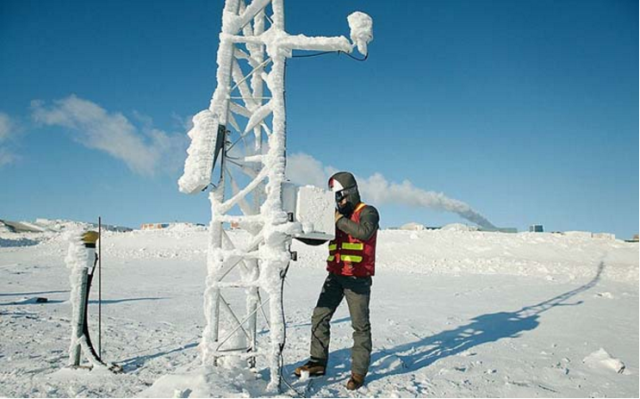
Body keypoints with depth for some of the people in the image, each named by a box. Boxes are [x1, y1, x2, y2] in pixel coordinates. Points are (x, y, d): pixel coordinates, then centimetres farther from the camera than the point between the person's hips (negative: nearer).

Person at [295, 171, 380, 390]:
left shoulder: (368, 212, -4)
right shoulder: (335, 215, 14)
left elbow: (365, 232, -26)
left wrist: (340, 220, -20)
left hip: (358, 278, -6)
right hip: (335, 276, 6)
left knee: (360, 325, 1)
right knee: (320, 317, 5)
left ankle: (359, 371, 10)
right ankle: (317, 362, 17)